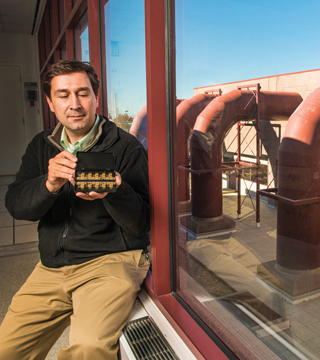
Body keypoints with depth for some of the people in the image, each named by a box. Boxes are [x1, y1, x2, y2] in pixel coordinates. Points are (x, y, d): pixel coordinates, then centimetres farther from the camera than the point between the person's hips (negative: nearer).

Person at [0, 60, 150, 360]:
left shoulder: (126, 147, -7)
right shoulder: (41, 146, 10)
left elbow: (140, 223, -10)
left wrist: (113, 192, -31)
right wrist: (49, 184, -22)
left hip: (110, 259, -4)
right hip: (51, 267, 5)